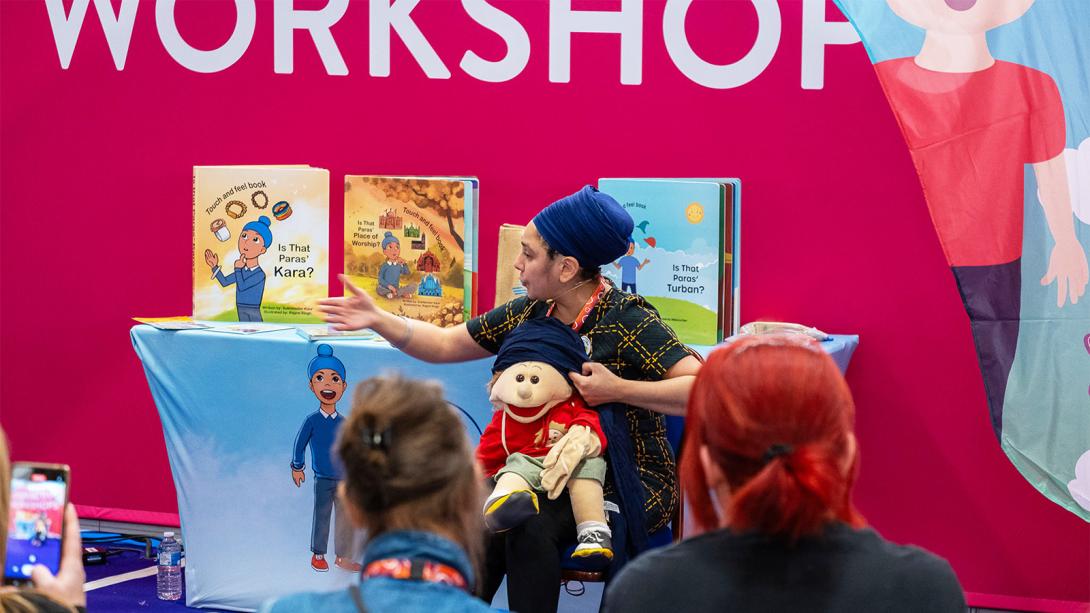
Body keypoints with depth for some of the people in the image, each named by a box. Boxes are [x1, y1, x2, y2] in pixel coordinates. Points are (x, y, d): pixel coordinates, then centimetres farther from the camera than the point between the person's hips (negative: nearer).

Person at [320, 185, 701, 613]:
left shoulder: (628, 320, -15)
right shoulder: (530, 313, 4)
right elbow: (445, 345, 15)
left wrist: (619, 390, -28)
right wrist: (378, 320, 3)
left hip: (628, 482, -6)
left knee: (529, 525, -31)